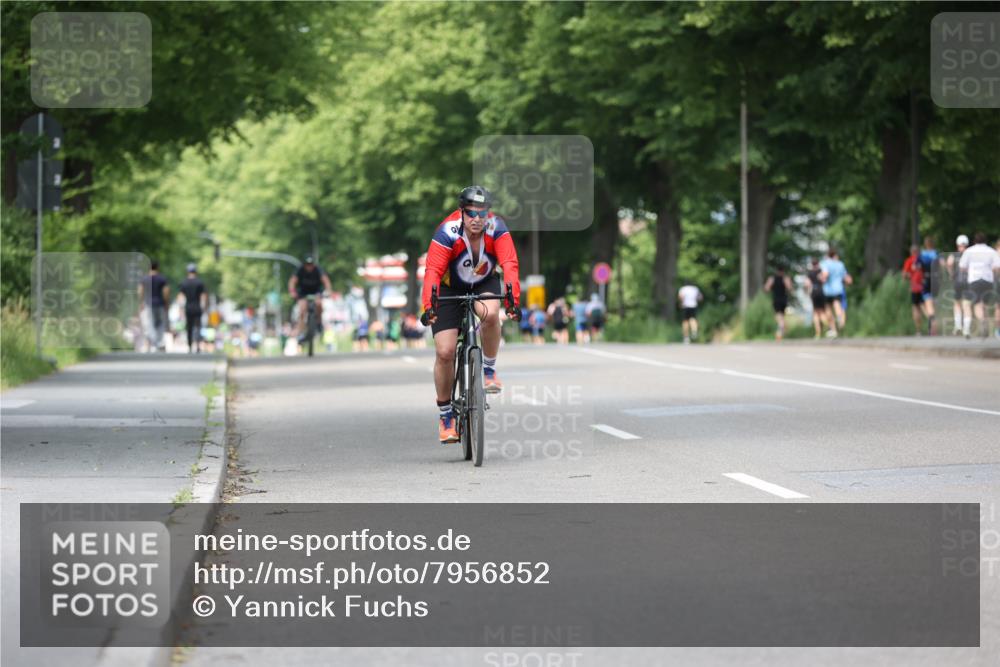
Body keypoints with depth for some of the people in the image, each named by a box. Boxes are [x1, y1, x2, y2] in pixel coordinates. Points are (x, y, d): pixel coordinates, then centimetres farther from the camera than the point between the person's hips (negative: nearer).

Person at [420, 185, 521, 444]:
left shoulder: (497, 229, -24)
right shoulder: (448, 232, -30)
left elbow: (509, 265, -35)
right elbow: (432, 271, -38)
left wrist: (514, 301, -49)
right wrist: (428, 307, -52)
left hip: (484, 283, 1)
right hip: (450, 288, -1)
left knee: (489, 314, -35)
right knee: (445, 352, -11)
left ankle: (489, 369, -9)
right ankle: (445, 415, 6)